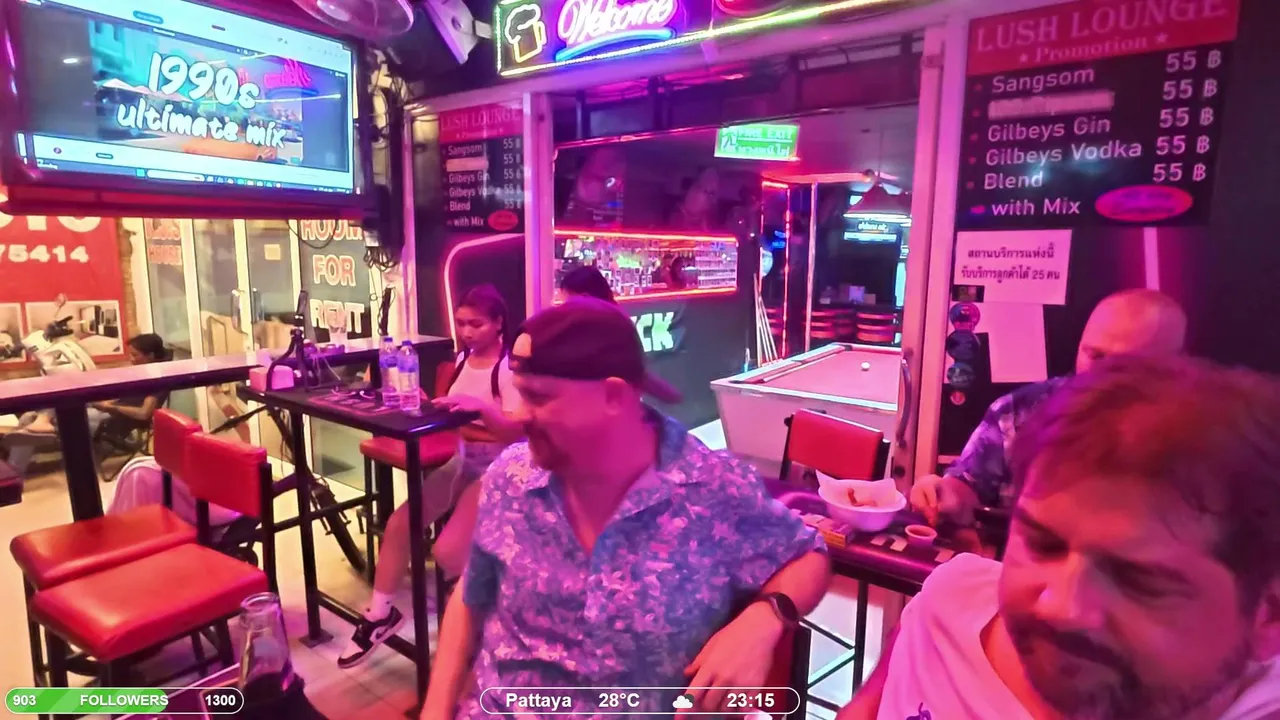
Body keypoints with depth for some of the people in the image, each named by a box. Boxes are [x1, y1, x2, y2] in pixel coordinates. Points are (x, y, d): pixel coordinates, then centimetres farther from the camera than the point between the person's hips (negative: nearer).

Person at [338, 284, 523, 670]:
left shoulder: (510, 367, -16)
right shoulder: (464, 359, 7)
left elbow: (517, 430, -25)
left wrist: (480, 407, -40)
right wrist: (432, 406, 1)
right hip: (461, 459, 7)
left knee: (447, 551, -19)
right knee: (398, 524, -4)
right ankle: (380, 614, 16)